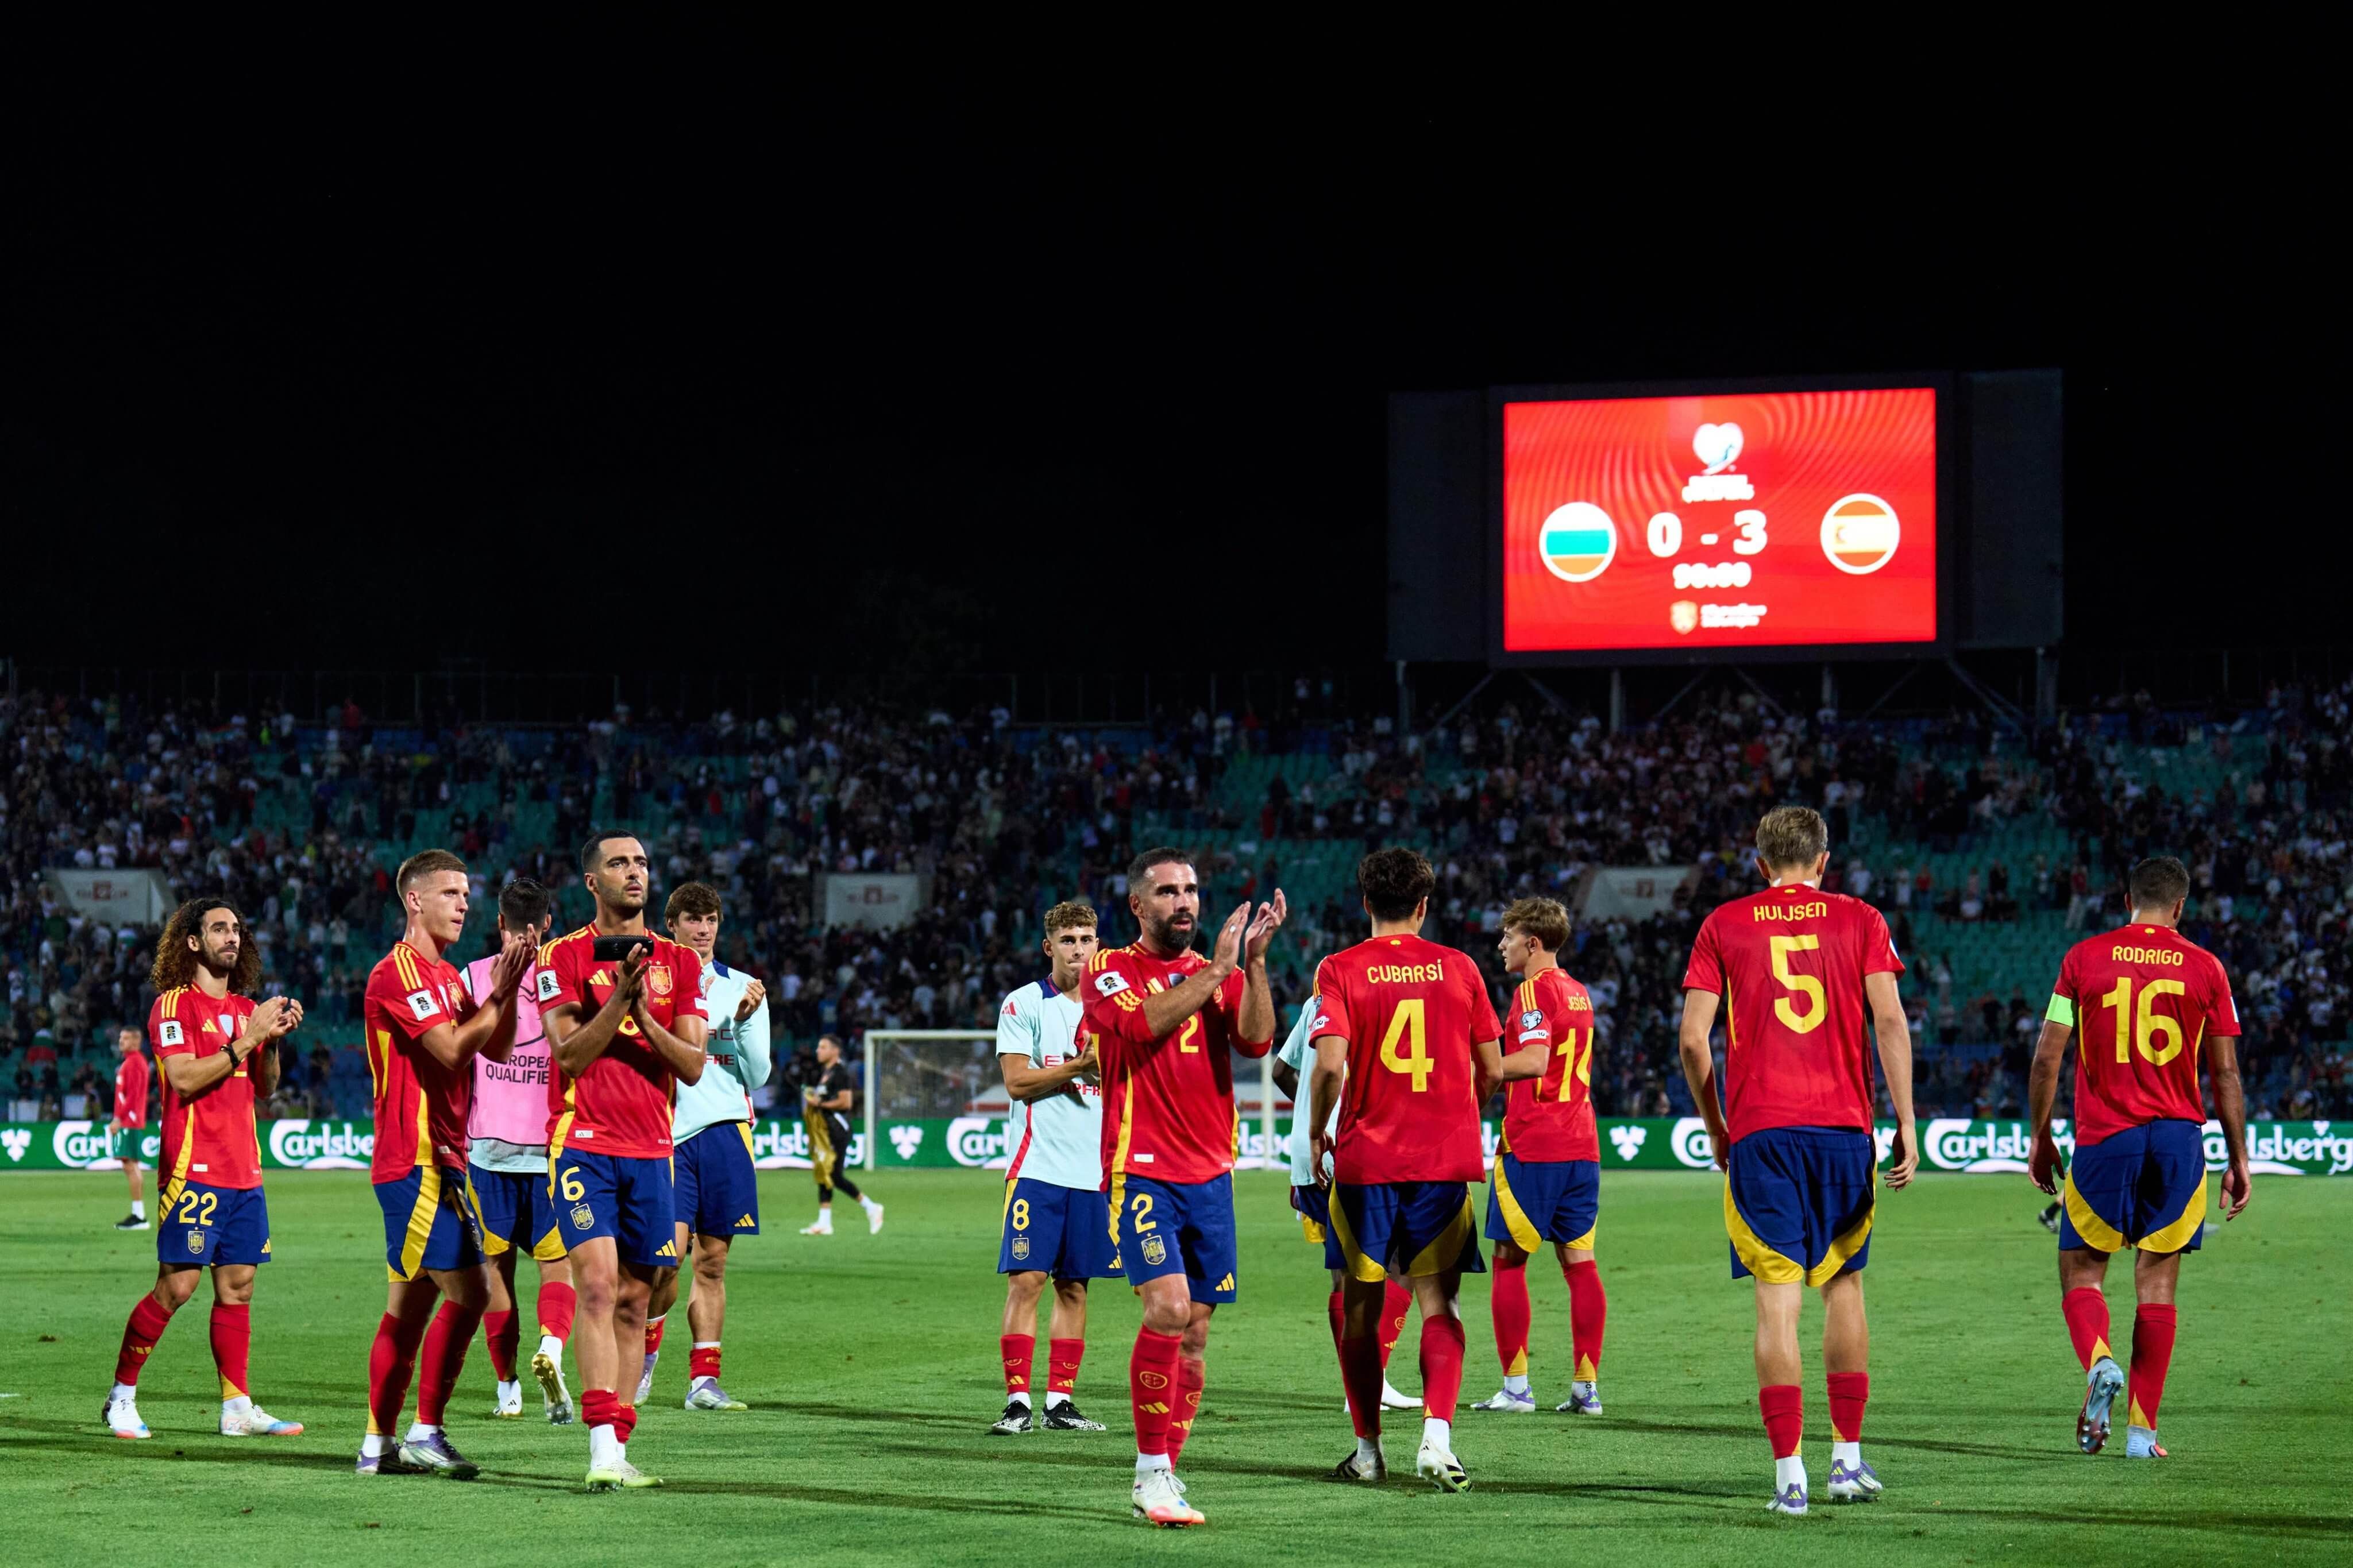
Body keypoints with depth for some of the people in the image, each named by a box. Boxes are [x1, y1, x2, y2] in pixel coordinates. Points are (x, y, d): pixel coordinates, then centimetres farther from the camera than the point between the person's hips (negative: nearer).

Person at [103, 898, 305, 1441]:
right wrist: (248, 1038, -16)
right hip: (193, 1168, -7)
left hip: (243, 1169, 7)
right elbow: (185, 1078, -16)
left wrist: (274, 1041, 0)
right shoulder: (174, 1005, -4)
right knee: (177, 1284, -9)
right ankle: (122, 1396, 2)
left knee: (237, 1285, 4)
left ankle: (238, 1408, 4)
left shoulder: (246, 1008, 17)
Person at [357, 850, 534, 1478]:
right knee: (467, 1290, -14)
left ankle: (379, 1444, 12)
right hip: (416, 1161, -10)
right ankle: (425, 1433, -10)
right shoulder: (400, 972, -11)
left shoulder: (447, 977, 20)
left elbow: (496, 1049, 15)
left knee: (411, 1304, 10)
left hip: (440, 1160, 10)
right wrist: (501, 991, -13)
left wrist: (508, 984, 1)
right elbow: (453, 1050, -19)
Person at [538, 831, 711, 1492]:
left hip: (651, 1150, 4)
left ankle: (617, 1449, 12)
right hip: (584, 1143, -4)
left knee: (633, 1301, 6)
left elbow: (692, 1066, 5)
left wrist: (645, 1017, -10)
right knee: (598, 1283, -18)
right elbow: (570, 1056, -8)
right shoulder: (564, 956, 1)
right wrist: (619, 996, -18)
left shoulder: (680, 962, 12)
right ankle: (604, 1447, -24)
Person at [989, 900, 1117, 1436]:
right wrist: (1081, 1065, -15)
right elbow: (1017, 1081, -8)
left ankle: (1059, 1401, 10)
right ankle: (1017, 1400, -7)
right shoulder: (1023, 1005, 1)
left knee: (1074, 1286, 5)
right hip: (1037, 1165, -4)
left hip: (1094, 1169, 4)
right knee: (1026, 1280, -9)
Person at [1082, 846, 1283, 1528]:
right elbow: (1141, 1022, -19)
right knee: (1167, 1309, -20)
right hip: (1141, 1171, -5)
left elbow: (1256, 1040, -4)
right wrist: (1216, 970, -15)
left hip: (1210, 1176, 5)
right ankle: (1152, 1467, -11)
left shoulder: (1223, 973, 13)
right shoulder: (1109, 972, 1)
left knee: (1193, 1333, 5)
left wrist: (1254, 963, -14)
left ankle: (1161, 1477, 14)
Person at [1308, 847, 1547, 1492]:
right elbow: (1490, 1069, 7)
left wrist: (1317, 1132, -1)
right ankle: (1437, 1434, -20)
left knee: (1361, 1305, 12)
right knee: (1439, 1304, 1)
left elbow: (1330, 1061, -16)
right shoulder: (1459, 968, 4)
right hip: (1444, 1157, 1)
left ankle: (1368, 1450, 18)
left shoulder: (1340, 970, -3)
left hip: (1364, 1158, -1)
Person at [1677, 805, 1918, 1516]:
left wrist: (1715, 1129, 12)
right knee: (1843, 1284, 15)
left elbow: (1693, 1040, 1)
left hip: (1759, 1131, -1)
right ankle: (1849, 1457, 17)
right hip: (1844, 1125, 1)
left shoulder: (1723, 925, 6)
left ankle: (1789, 1474, -9)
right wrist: (1906, 1125, -2)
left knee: (1777, 1296, -4)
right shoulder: (1860, 920, 7)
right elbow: (1890, 1020, -3)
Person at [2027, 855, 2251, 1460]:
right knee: (2157, 1283, 7)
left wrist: (2040, 1139, 11)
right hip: (2179, 1137, 1)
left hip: (2103, 1138, -1)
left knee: (2081, 1273, 9)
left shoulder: (2084, 959, 2)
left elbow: (2047, 1058, 0)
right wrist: (2238, 1160, 10)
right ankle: (2142, 1428, 3)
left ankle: (2099, 1362, -21)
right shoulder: (2204, 968, 3)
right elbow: (2225, 1074, 4)